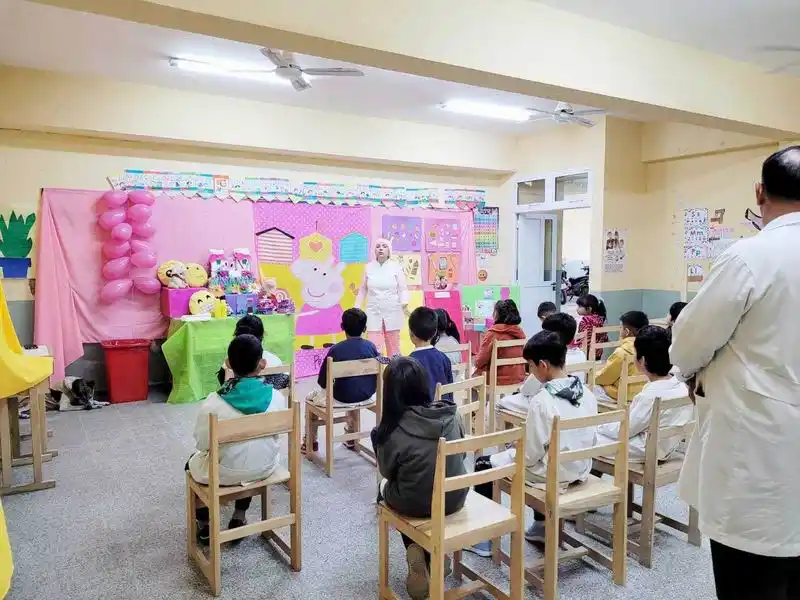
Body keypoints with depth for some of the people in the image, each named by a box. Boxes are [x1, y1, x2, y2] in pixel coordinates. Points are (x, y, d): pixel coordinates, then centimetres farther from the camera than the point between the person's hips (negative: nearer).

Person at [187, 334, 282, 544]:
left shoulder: (214, 402, -24)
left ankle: (204, 526, 36)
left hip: (227, 473, -2)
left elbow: (202, 442, -10)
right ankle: (239, 519, 38)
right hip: (265, 467, 2)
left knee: (193, 462, 30)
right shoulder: (275, 396, -16)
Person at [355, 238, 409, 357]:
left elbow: (402, 288, -3)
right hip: (373, 311, 1)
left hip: (392, 311, -1)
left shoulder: (396, 266, -2)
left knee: (393, 345, 6)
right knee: (374, 346, -2)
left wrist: (404, 305, -19)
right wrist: (357, 307, 13)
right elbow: (363, 289, 13)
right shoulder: (369, 267, 4)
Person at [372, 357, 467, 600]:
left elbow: (388, 472, -4)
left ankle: (416, 551, 16)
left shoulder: (391, 431, -21)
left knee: (385, 486, 29)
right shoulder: (452, 415, -11)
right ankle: (434, 555, 28)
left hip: (415, 504, -3)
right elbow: (460, 456, 5)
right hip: (455, 498, 4)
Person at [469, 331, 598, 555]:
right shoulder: (587, 393, -4)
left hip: (553, 475, -7)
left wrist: (511, 453, 1)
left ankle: (484, 539, 20)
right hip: (581, 470, 7)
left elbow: (529, 456, -20)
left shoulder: (542, 401, -26)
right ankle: (541, 527, 39)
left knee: (484, 465, 10)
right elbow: (590, 440, 7)